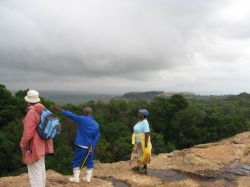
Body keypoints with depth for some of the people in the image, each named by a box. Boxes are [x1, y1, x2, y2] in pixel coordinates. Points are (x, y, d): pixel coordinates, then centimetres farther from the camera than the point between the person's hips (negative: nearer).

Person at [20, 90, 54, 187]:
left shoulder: (31, 112, -21)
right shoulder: (43, 110, 5)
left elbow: (28, 132, -23)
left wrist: (23, 145, -9)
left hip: (34, 146, -9)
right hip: (41, 144, 9)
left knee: (35, 172, -1)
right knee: (41, 169, 21)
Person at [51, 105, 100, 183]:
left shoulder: (82, 119, -12)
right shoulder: (96, 124, 2)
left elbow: (71, 115, -12)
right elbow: (96, 137, 1)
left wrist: (59, 110, -8)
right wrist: (92, 146, 2)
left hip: (81, 146, -4)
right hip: (90, 147, 5)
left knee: (76, 161, 9)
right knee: (89, 162, 17)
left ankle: (76, 178, 12)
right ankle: (88, 177, 21)